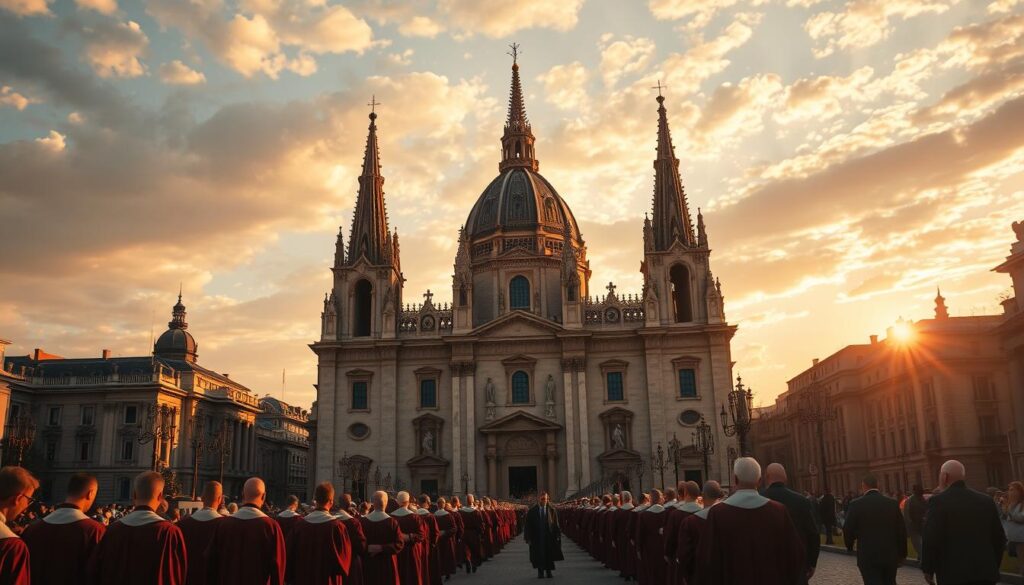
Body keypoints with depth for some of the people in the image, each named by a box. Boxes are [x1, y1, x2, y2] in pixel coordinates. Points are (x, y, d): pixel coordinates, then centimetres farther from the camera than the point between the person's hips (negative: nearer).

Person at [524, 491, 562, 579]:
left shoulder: (552, 511, 1)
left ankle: (548, 572, 17)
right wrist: (528, 538, -7)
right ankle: (540, 572, 15)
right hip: (537, 537, -1)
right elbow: (528, 525, -2)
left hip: (549, 536, 1)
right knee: (538, 555, 3)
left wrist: (557, 536, -5)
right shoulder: (532, 512, -2)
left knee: (549, 555, 5)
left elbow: (556, 524, 1)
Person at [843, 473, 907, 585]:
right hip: (890, 555, 4)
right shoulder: (893, 503, 0)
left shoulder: (856, 504, -10)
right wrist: (902, 554, 15)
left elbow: (848, 530, -6)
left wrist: (850, 546, 15)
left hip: (868, 557, -4)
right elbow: (901, 530, 4)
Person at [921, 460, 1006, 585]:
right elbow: (999, 538, 11)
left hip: (954, 574, -5)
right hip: (985, 573, 5)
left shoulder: (938, 501, -11)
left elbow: (930, 539, -15)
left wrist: (928, 569, -2)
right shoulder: (986, 500, 6)